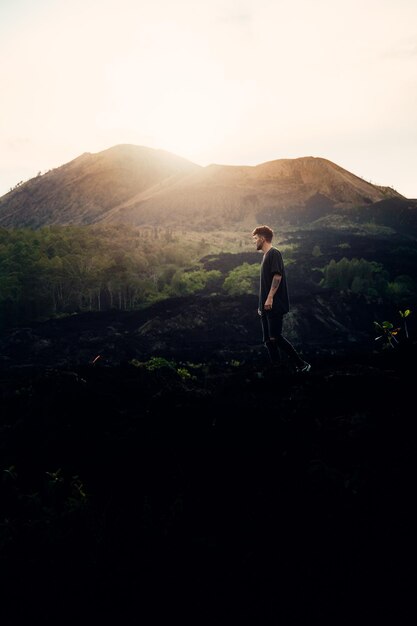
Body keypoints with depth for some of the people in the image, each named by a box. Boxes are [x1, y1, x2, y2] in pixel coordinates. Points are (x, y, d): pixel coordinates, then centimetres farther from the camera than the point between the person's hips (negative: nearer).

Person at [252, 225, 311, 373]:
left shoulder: (274, 253, -7)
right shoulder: (266, 255, 21)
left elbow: (277, 276, -19)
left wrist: (270, 298, -24)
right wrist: (261, 305, 21)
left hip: (275, 305, -10)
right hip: (267, 307, 10)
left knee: (275, 337, -13)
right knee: (268, 340, 6)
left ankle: (302, 365, -7)